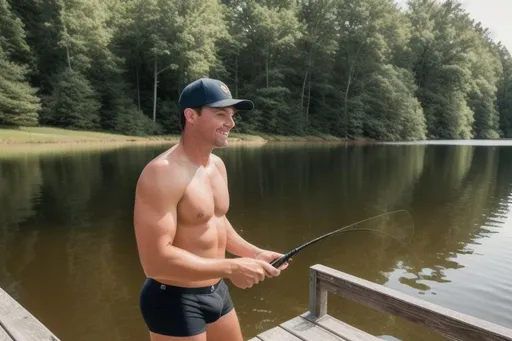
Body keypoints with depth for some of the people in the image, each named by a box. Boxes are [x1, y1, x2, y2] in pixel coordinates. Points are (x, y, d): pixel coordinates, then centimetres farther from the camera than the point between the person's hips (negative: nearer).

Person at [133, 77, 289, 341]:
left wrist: (254, 253, 3)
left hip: (216, 290, 8)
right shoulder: (163, 173, -25)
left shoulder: (217, 165, 3)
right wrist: (230, 268, -26)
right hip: (175, 300, -8)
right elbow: (155, 260, -29)